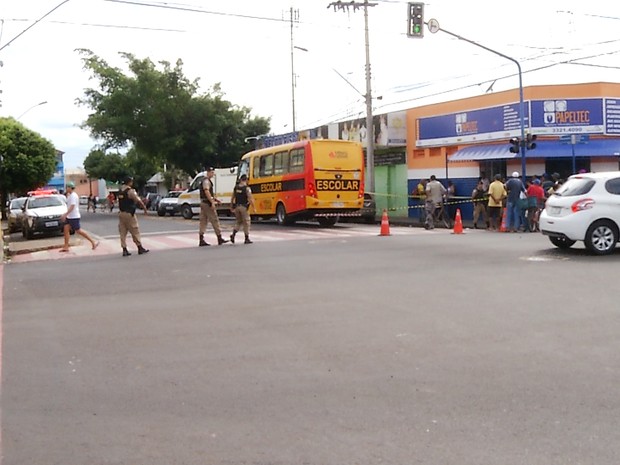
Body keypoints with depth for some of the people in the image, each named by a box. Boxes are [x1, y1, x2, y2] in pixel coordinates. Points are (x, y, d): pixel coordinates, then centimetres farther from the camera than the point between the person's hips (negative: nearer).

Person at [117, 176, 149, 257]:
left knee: (123, 232, 7)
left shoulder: (120, 191, 8)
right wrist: (145, 209, -1)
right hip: (129, 214, -7)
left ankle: (124, 250, 5)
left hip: (121, 213, 7)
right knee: (135, 232, 4)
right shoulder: (131, 191, -15)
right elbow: (139, 201, -15)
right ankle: (140, 248, 12)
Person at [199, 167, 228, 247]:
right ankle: (220, 239, 0)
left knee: (203, 221, 6)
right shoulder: (206, 181, -13)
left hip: (203, 203, 10)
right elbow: (206, 192, -23)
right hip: (208, 203, -10)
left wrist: (215, 199, 22)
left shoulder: (207, 181, 20)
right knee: (214, 221, -5)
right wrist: (212, 203, -27)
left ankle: (201, 240, 5)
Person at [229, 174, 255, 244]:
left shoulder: (236, 187, 6)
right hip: (244, 207, -5)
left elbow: (232, 198, 11)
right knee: (246, 222, 5)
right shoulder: (247, 188, -10)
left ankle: (233, 234, -1)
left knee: (239, 222, 18)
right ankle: (247, 239, 8)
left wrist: (231, 207, 20)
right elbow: (250, 199, -15)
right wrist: (254, 208, -7)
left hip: (236, 206, 5)